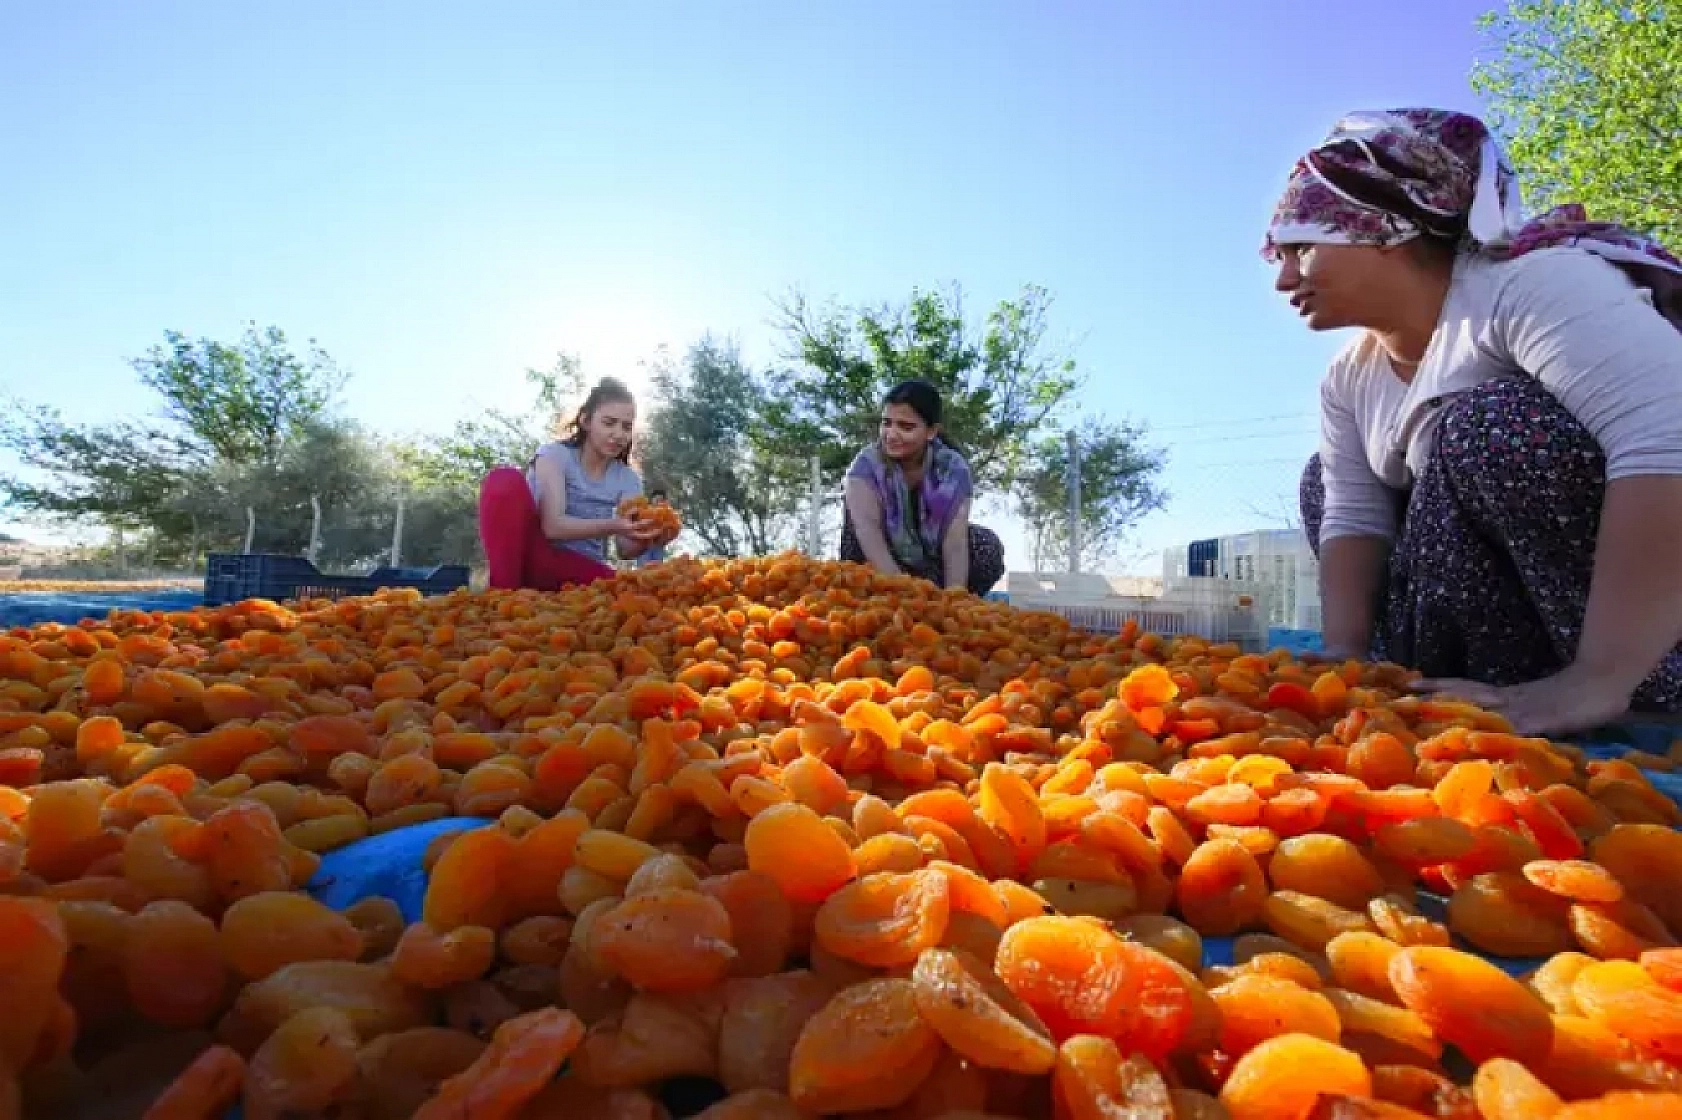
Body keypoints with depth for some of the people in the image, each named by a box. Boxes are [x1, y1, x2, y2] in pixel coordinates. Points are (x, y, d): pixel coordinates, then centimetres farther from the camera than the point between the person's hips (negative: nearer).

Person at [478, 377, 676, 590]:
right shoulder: (555, 454, -4)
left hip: (584, 570, 2)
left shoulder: (628, 480, 5)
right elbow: (552, 525, -21)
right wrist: (613, 526, -38)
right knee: (506, 481, -26)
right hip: (536, 557, -2)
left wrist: (646, 539, -31)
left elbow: (625, 549, -7)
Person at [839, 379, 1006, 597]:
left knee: (988, 546, -23)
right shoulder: (867, 463, -18)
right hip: (878, 575, -1)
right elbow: (868, 529, -32)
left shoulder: (953, 467, -14)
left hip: (933, 560, 1)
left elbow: (955, 544, -23)